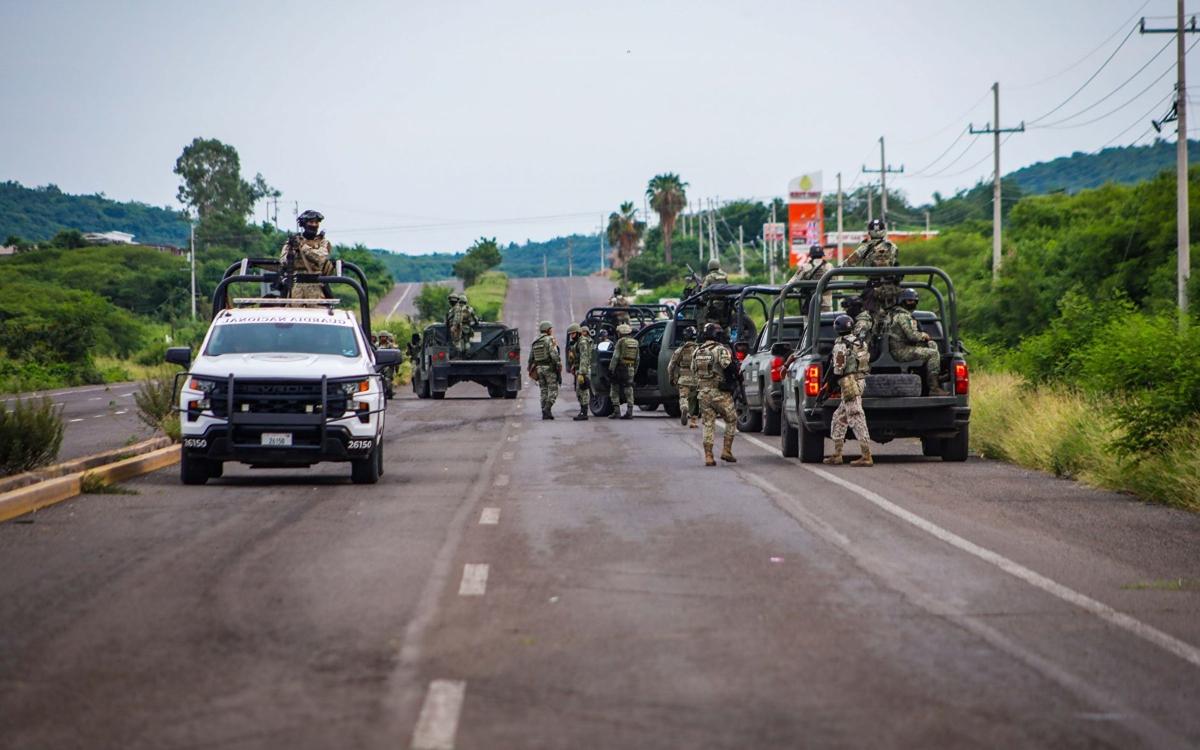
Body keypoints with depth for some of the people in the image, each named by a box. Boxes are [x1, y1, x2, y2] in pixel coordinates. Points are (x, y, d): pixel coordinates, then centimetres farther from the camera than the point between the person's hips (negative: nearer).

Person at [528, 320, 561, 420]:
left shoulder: (534, 342, 13)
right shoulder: (550, 340, -8)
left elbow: (531, 358, 15)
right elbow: (554, 355, -19)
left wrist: (531, 371, 20)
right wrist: (558, 367, -16)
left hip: (539, 368, 6)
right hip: (550, 368, -6)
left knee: (543, 391, 10)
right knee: (553, 391, -3)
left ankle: (545, 413, 6)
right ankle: (547, 408, -20)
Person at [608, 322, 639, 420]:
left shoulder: (621, 341, -9)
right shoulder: (635, 342, 11)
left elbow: (615, 357, -13)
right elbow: (637, 358, 13)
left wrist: (611, 369, -11)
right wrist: (635, 370, 19)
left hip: (620, 368, -5)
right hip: (630, 369, 5)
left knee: (614, 390, 5)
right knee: (629, 391, 7)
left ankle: (616, 411, 0)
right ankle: (629, 412, 3)